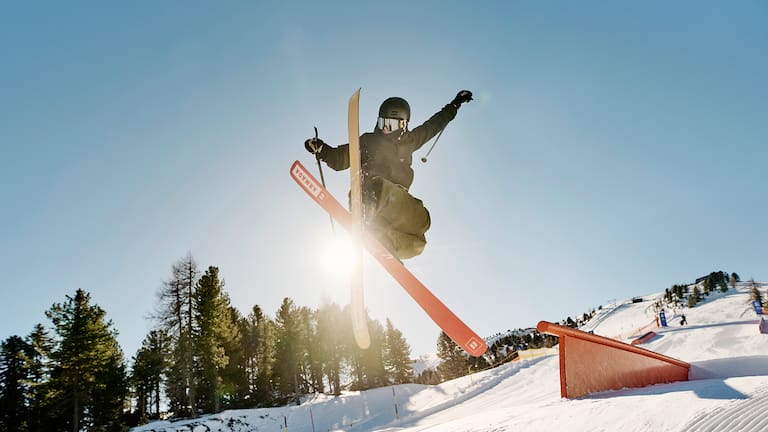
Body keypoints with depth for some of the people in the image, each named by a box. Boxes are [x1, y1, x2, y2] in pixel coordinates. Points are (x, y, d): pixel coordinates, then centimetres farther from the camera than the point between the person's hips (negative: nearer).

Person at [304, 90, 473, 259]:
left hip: (398, 202, 5)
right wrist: (321, 149, -4)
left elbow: (433, 126, 36)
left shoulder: (408, 141, 23)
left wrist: (455, 104, 45)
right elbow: (339, 159, 14)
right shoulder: (368, 141, 14)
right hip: (368, 193, -5)